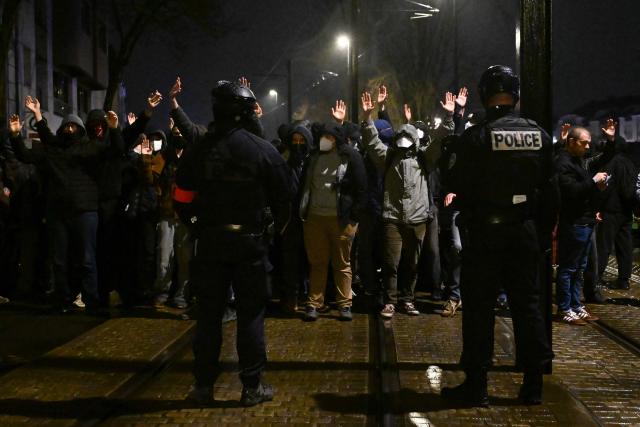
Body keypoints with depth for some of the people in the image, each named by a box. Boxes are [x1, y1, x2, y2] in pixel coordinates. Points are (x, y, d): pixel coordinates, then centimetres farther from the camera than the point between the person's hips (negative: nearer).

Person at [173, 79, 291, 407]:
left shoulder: (199, 149, -2)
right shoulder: (264, 151, -7)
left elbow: (182, 197, 1)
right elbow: (281, 198, -2)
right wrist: (279, 229, 15)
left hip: (210, 240, 2)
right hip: (249, 241, -2)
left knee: (208, 312, 9)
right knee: (250, 313, 6)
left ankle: (204, 385, 15)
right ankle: (252, 386, 9)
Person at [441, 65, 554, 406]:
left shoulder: (476, 137, -12)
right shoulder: (539, 135, 2)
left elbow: (460, 188, -9)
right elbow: (549, 187, 6)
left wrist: (467, 216, 10)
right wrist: (544, 231, 15)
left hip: (486, 232, -4)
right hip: (526, 231, 4)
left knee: (479, 307, 3)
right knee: (527, 304, 11)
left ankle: (476, 385, 7)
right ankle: (533, 384, 16)